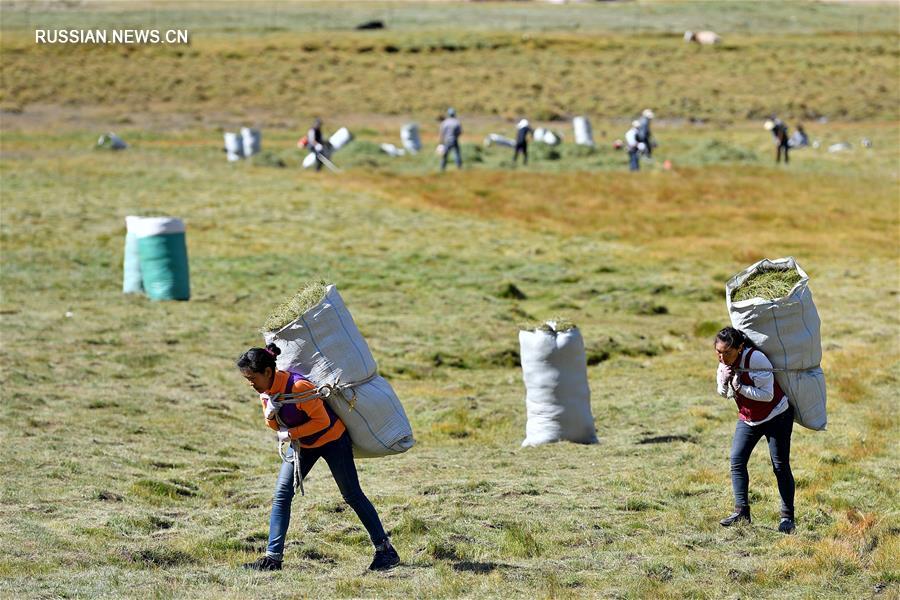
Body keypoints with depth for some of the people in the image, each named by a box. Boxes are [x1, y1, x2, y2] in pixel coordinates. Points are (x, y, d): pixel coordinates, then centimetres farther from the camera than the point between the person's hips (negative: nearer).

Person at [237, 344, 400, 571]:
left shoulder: (298, 387, -33)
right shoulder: (265, 390, -9)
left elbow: (322, 420, -27)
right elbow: (277, 425, 2)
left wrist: (291, 434, -27)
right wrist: (269, 416, -20)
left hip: (332, 438, -7)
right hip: (301, 443, 7)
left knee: (352, 495, 0)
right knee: (281, 494, -4)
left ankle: (385, 550, 11)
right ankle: (273, 557, -3)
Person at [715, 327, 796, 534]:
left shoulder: (755, 358, -28)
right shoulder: (724, 363, -5)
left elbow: (767, 395, -28)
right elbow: (723, 393, 7)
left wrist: (740, 387, -28)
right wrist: (724, 381, -15)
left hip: (776, 416, -7)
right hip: (747, 419, 7)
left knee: (780, 466, -2)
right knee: (737, 460, -7)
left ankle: (787, 517, 3)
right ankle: (741, 512, -7)